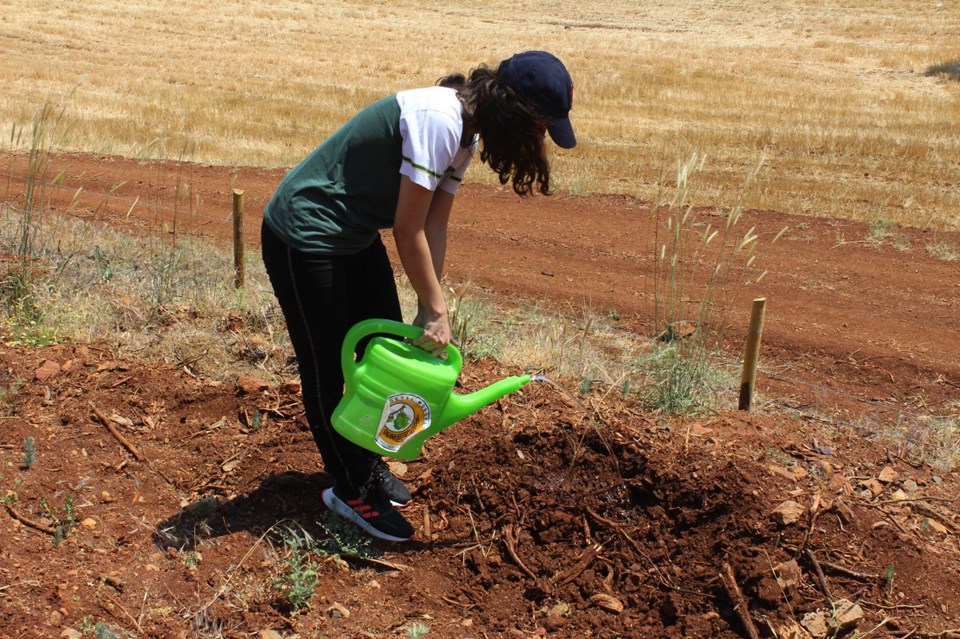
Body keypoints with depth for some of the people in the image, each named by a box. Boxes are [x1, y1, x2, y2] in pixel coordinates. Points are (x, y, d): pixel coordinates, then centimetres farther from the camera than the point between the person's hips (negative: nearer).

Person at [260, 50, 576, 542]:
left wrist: (427, 312, -5)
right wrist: (436, 309, -17)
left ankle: (370, 463, 35)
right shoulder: (437, 119, -29)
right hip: (304, 238, -10)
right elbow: (408, 230, -26)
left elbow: (435, 225, -1)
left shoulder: (465, 130, 0)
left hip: (356, 238, 10)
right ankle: (349, 489, 19)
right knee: (327, 370, 3)